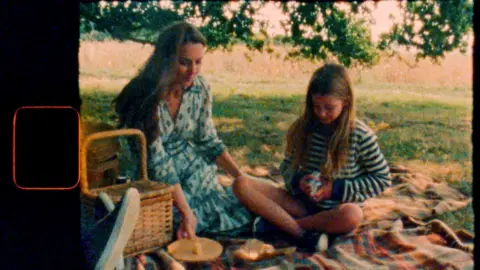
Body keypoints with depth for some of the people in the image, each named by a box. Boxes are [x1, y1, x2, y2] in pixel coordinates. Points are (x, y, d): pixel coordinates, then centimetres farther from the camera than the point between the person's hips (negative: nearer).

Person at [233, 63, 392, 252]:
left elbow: (383, 179, -2)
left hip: (335, 210, -2)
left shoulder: (361, 135, -7)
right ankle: (303, 234, -28)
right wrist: (298, 180, -13)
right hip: (302, 202, 3)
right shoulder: (302, 129, 1)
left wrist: (336, 189, -11)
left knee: (353, 215, -41)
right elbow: (287, 167, 12)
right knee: (242, 185, -17)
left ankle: (277, 222, -22)